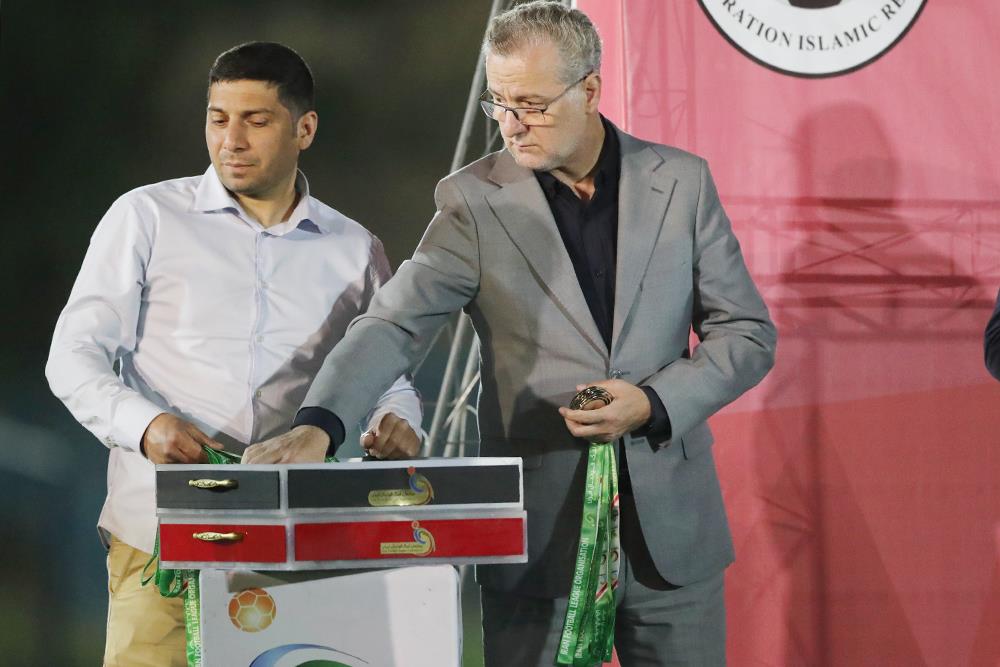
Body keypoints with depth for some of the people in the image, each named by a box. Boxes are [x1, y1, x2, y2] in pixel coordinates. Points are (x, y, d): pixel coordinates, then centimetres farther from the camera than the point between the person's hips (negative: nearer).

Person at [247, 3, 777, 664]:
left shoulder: (681, 182, 2)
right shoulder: (475, 200, -2)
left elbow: (749, 334, 5)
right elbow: (396, 325, -12)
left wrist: (653, 403, -12)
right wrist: (317, 423, -29)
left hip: (672, 531, 1)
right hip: (539, 533, -1)